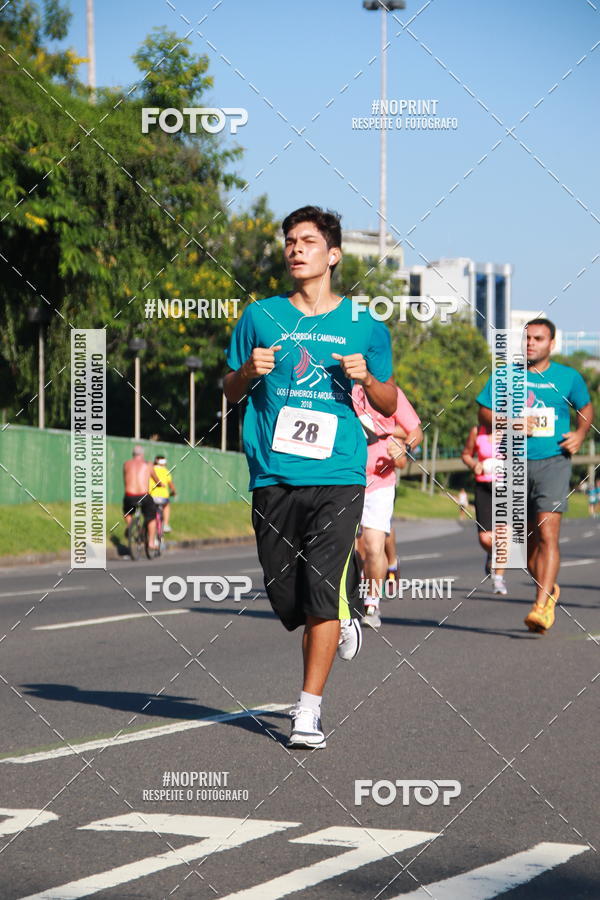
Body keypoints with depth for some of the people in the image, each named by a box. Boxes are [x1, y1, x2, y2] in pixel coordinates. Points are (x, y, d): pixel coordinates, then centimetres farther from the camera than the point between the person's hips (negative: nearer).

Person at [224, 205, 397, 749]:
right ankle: (344, 615, 38)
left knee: (322, 594, -13)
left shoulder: (364, 325, 7)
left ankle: (309, 709, -5)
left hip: (337, 476, -2)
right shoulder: (261, 316, 9)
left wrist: (366, 378, -6)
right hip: (273, 476, 2)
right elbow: (230, 394, 16)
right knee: (286, 597, 4)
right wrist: (249, 370, -6)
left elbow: (390, 405, 14)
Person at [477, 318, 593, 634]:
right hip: (516, 465, 3)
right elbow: (484, 412, 7)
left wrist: (580, 434, 2)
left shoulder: (568, 377, 6)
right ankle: (549, 592, 36)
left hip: (553, 463, -3)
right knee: (528, 539, 12)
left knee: (547, 534, -17)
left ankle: (541, 608, -22)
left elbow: (586, 408, 21)